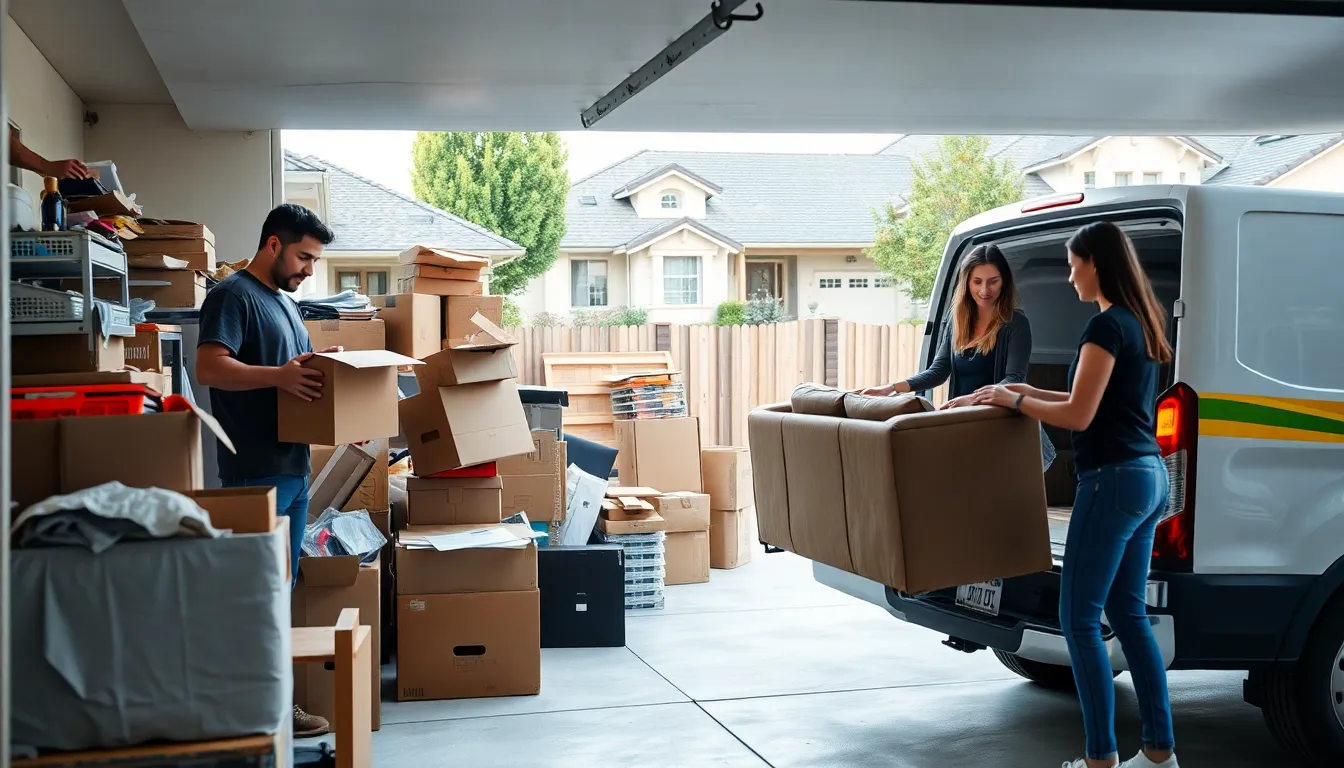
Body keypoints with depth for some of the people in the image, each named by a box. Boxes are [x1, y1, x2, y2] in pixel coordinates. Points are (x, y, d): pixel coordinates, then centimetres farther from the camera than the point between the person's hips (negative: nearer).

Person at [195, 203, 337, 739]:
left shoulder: (284, 302, 20)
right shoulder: (233, 297, -9)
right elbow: (210, 367, -22)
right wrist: (279, 375, -34)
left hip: (293, 468, 10)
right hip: (257, 472, -10)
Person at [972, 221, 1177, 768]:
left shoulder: (1106, 325, -15)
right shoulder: (1141, 323, 14)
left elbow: (1078, 416, -16)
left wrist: (1014, 401, -2)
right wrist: (1031, 393, 22)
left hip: (1112, 479, -10)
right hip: (1149, 476, 10)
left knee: (1080, 620, -3)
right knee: (1128, 615, 14)